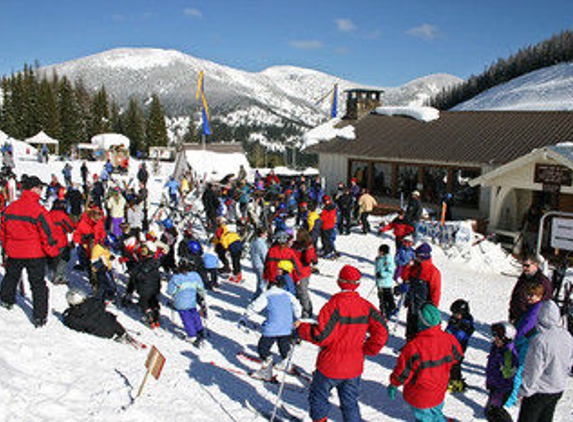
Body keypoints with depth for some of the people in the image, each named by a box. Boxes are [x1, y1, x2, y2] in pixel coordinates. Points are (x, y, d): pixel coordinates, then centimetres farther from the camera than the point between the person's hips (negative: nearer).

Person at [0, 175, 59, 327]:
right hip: (35, 254, -5)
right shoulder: (38, 210, -19)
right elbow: (47, 234, -17)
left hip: (13, 252, 5)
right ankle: (39, 316, 7)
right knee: (38, 284, 4)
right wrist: (53, 252, -4)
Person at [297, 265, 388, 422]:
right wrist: (367, 350, 6)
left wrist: (301, 328, -7)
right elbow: (381, 333, -8)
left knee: (318, 397, 18)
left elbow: (321, 335, -23)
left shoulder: (334, 304, -20)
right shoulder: (366, 306, -5)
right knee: (350, 403, 20)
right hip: (354, 367, 4)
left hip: (330, 365, -4)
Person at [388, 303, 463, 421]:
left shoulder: (414, 345, -32)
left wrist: (393, 384, -3)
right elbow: (457, 356, 5)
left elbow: (403, 370, -21)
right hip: (439, 392, 5)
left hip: (420, 396, -5)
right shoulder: (449, 339, -16)